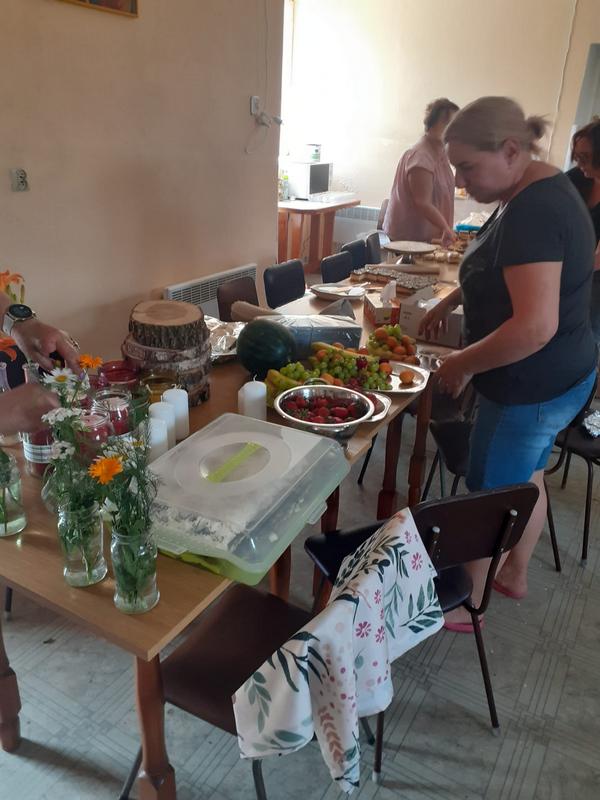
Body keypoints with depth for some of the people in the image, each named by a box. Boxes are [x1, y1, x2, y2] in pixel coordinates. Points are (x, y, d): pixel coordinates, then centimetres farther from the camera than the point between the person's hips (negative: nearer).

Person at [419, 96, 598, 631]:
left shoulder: (531, 212, -27)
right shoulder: (542, 188, 6)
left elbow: (534, 327, -34)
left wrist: (463, 364, -21)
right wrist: (452, 301, 14)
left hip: (531, 388, -10)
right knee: (527, 480, 24)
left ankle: (466, 605, 29)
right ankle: (515, 575, 46)